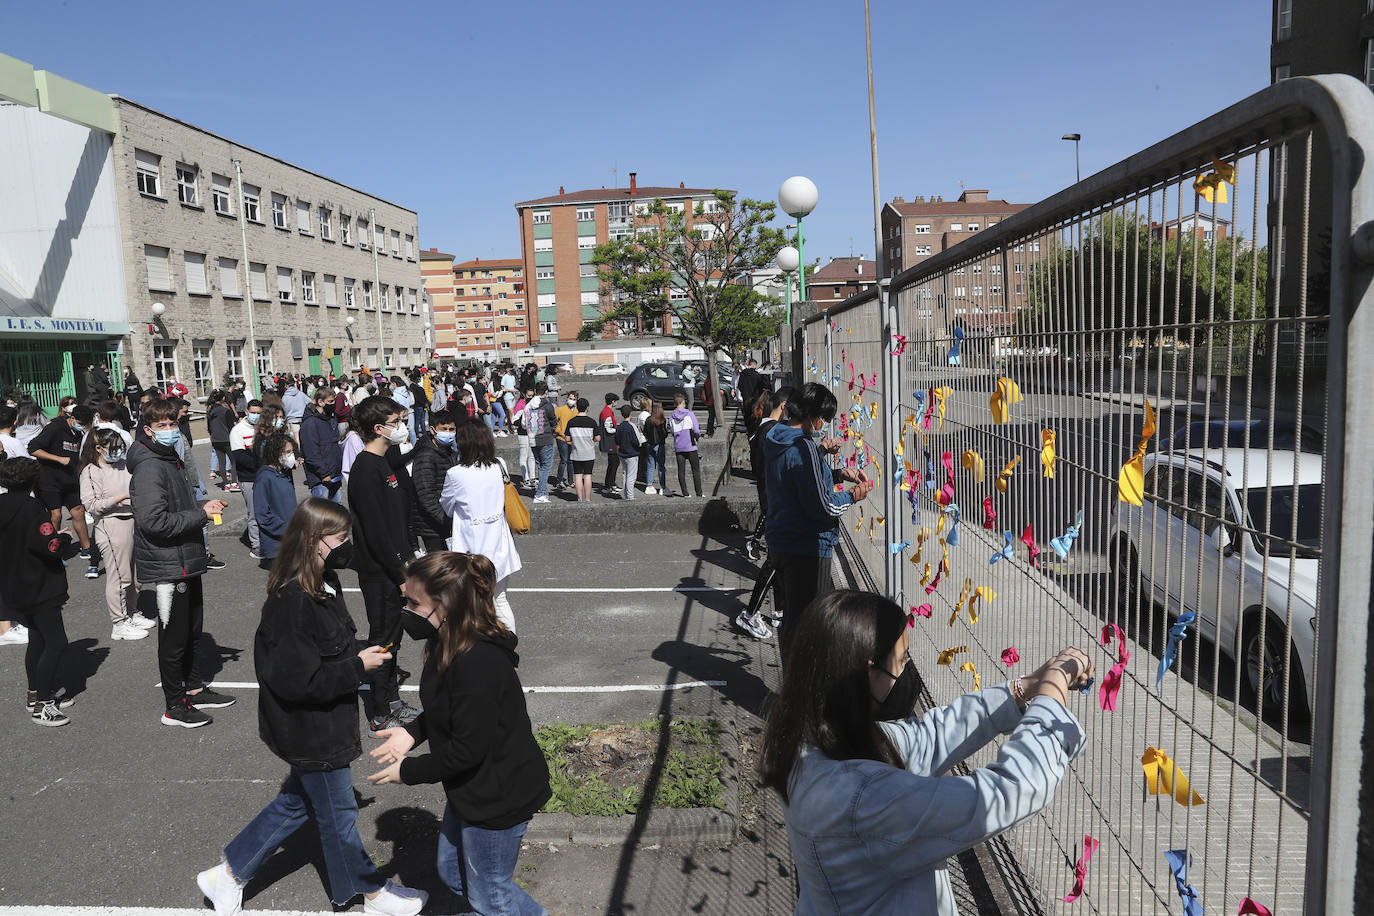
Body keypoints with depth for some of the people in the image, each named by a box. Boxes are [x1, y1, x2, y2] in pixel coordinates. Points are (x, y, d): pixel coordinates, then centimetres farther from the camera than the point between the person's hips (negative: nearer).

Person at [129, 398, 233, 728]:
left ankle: (193, 689, 34)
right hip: (167, 567, -10)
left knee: (192, 630, 19)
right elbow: (153, 521, -27)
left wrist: (204, 507, 8)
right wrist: (201, 515, -21)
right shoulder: (149, 468, -19)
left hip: (186, 562, 10)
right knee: (174, 637, 2)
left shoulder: (172, 460, 13)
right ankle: (174, 706, 14)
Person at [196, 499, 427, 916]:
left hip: (324, 723, 9)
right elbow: (298, 681, -29)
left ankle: (228, 874, 38)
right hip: (311, 734, -9)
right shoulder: (291, 603, -30)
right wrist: (358, 667, -23)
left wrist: (362, 655, 4)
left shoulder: (324, 585, 0)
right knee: (338, 813, 12)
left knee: (296, 801, 24)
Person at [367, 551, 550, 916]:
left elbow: (466, 749, -28)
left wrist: (408, 771, -15)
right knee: (453, 873, 26)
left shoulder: (478, 664, -34)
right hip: (472, 788, 10)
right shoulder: (451, 646, -2)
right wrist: (412, 732, -2)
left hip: (497, 798, -10)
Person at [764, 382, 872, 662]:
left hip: (780, 542, 10)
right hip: (807, 549, -10)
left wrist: (839, 473, 9)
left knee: (791, 620, 22)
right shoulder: (803, 447, -22)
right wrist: (852, 496, -6)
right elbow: (821, 506, -22)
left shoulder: (775, 439, 7)